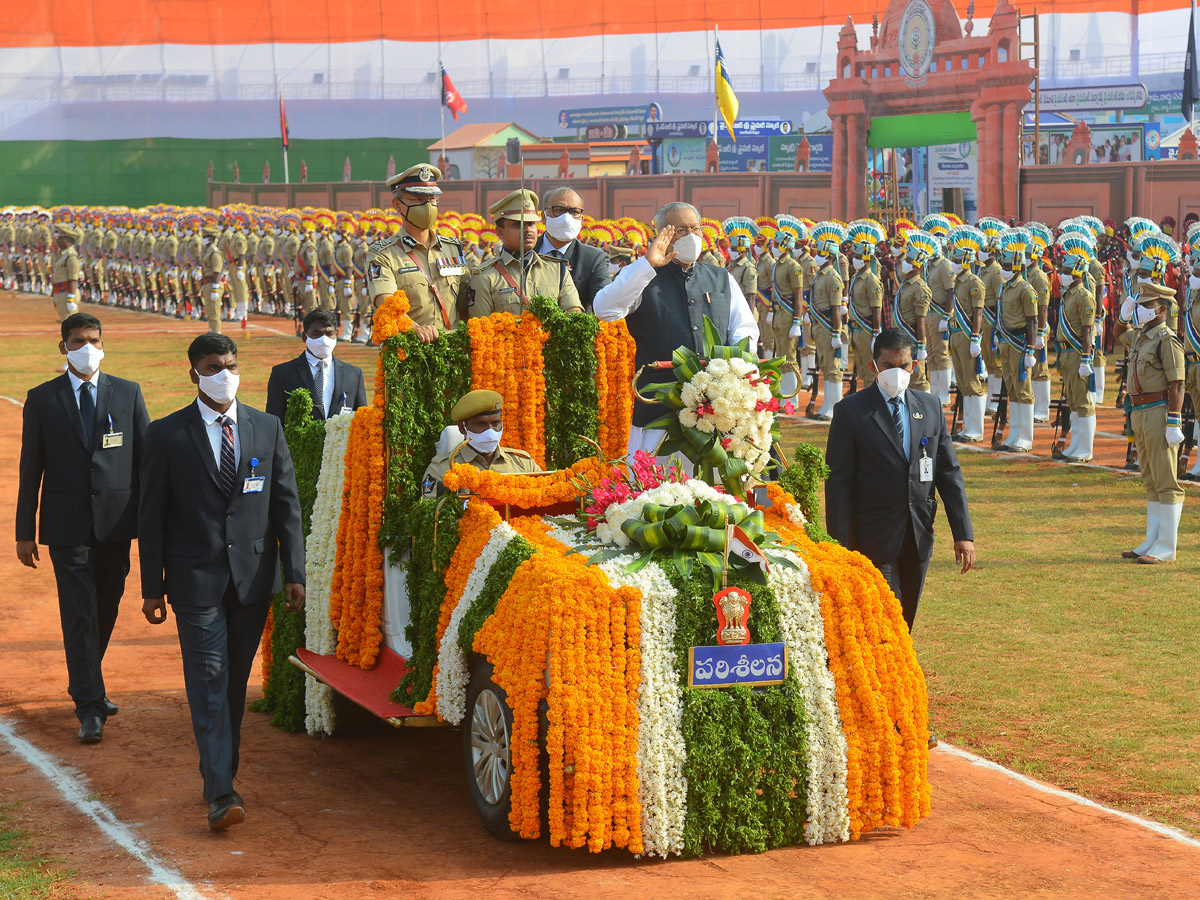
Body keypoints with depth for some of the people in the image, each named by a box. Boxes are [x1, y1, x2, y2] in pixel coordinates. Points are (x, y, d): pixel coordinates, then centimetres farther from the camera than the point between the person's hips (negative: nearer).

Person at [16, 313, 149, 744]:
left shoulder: (128, 393, 6)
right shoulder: (42, 399, 3)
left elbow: (146, 457, 7)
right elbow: (30, 468, 4)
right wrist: (25, 532, 2)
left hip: (116, 522, 2)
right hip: (67, 525, -2)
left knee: (105, 611, 13)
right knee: (79, 615, -5)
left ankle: (84, 685, 33)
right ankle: (89, 708, -2)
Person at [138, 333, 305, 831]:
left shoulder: (267, 428, 6)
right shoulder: (167, 435, -1)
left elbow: (286, 504, 8)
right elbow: (151, 515, 0)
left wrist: (294, 572, 2)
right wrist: (152, 587, -3)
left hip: (252, 578, 3)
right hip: (196, 579, -3)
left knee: (235, 682, 11)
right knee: (208, 683, -8)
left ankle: (222, 771, 25)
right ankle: (220, 793, -11)